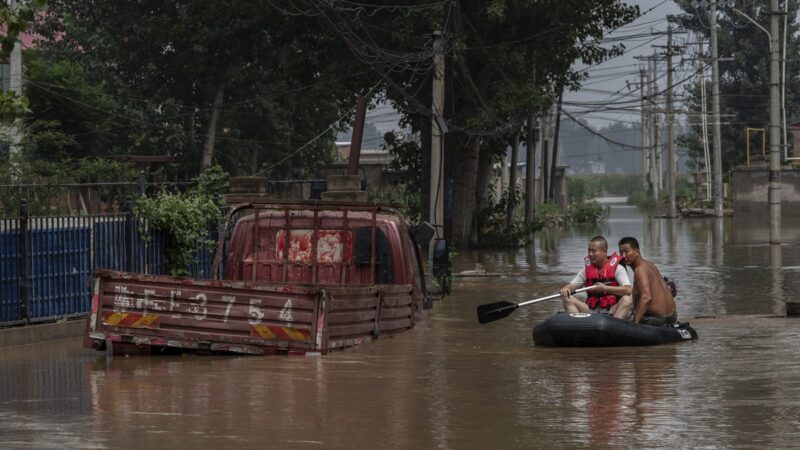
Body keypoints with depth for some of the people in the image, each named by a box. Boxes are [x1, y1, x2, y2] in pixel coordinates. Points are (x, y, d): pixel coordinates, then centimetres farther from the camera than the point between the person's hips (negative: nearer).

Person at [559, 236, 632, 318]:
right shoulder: (586, 269, 11)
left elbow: (627, 290, -15)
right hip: (591, 311, 4)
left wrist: (605, 288, -19)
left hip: (612, 311, -4)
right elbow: (572, 285, 7)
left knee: (627, 299, -31)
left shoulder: (617, 268, -3)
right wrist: (565, 289, -18)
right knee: (567, 299, -12)